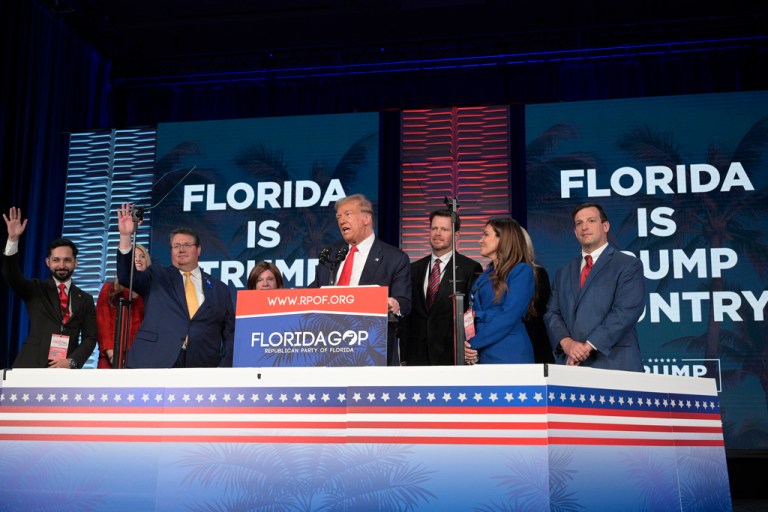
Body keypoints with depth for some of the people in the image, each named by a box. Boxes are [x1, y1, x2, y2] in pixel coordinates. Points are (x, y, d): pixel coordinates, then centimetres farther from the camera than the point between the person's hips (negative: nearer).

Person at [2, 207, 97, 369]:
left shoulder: (85, 300, 13)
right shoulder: (36, 290, 10)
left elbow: (90, 338, 8)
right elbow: (12, 276, -7)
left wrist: (71, 362, -9)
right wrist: (13, 239, -20)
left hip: (65, 369, 1)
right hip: (31, 367, -1)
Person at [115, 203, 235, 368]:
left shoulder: (219, 289, 15)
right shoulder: (157, 277, 15)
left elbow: (230, 334, 15)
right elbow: (126, 277, -1)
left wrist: (225, 365, 1)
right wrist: (125, 236, -11)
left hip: (201, 366, 1)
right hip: (154, 363, -1)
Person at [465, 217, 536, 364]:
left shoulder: (522, 271, -7)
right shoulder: (486, 274, 17)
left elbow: (509, 317, -16)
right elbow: (474, 314, 10)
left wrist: (474, 343, -14)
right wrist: (466, 342, -9)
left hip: (509, 356, -6)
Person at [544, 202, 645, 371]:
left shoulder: (629, 265, 2)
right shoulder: (563, 273, 19)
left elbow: (626, 312, -10)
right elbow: (552, 313, 11)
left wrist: (589, 346, -16)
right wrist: (566, 342, -9)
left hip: (614, 363, -4)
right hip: (573, 365, 4)